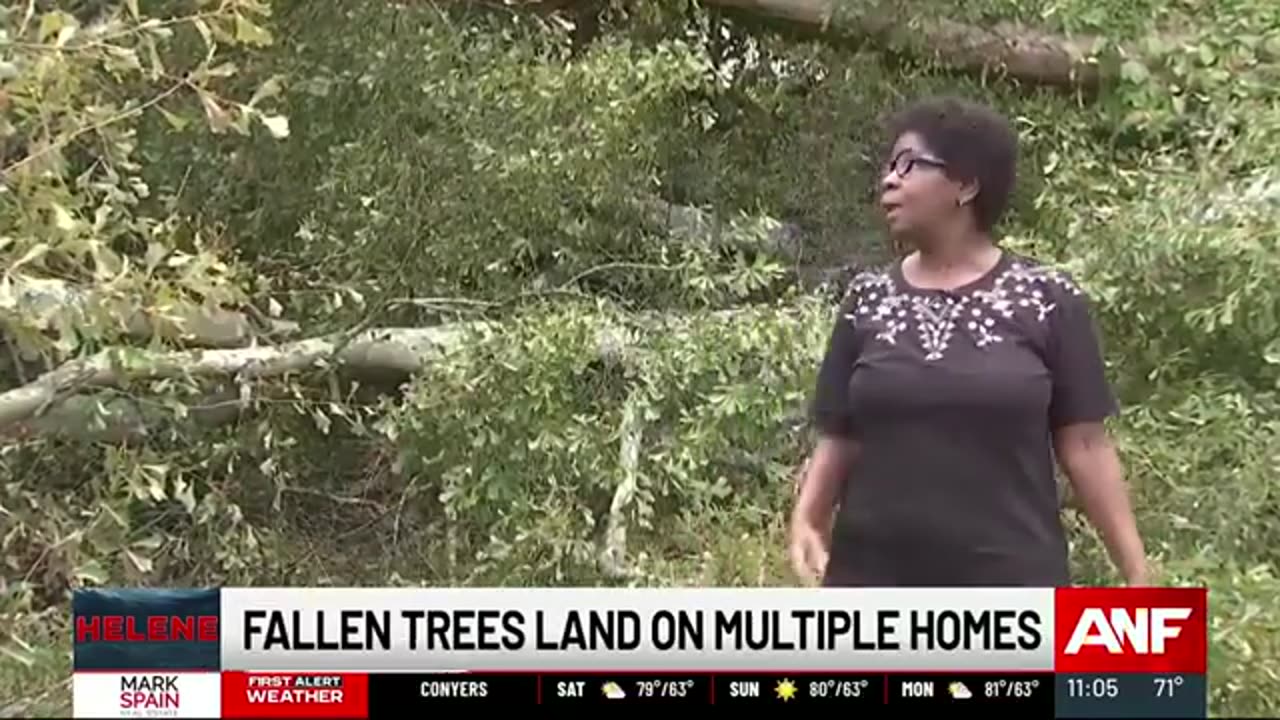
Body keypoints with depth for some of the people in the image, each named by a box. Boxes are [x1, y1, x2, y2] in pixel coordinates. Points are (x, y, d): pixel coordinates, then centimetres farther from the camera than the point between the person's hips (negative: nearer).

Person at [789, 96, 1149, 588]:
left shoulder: (1047, 301, -2)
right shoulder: (868, 300, 4)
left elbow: (1083, 445, 0)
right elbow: (838, 440, 5)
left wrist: (1136, 572, -2)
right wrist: (806, 519, -12)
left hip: (1010, 586, -2)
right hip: (876, 583, 2)